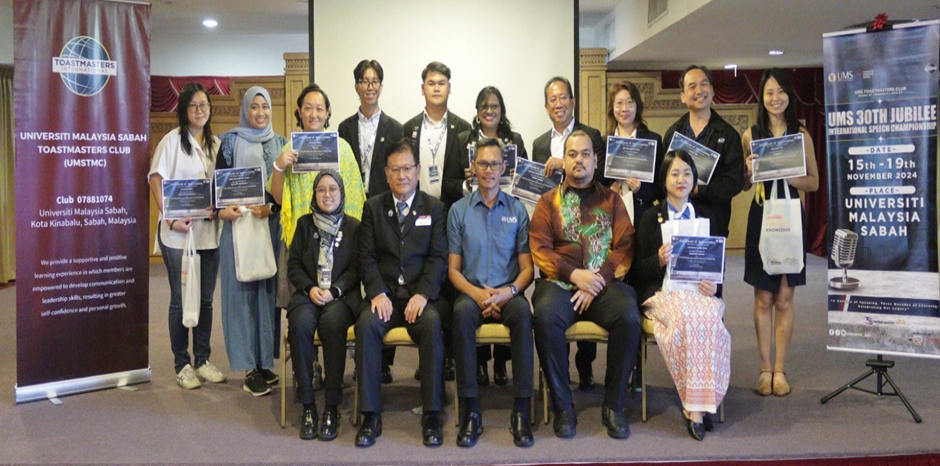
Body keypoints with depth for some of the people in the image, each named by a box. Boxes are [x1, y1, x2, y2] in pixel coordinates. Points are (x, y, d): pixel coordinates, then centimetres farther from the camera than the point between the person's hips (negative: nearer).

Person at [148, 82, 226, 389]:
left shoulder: (216, 144, 12)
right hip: (178, 234, -5)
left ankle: (202, 360, 21)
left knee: (205, 299, 10)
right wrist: (171, 218, -16)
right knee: (181, 300, 3)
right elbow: (156, 180, -8)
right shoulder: (172, 140, -3)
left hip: (209, 232, 5)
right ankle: (182, 364, 14)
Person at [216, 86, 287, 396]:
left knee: (269, 290, 4)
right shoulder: (230, 142, 5)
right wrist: (222, 209, -16)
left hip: (272, 224, 3)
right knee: (242, 291, -2)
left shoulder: (281, 143, 12)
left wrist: (271, 207, -10)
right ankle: (249, 366, 3)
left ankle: (265, 361, 12)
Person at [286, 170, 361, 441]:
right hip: (308, 294, 2)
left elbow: (356, 267, 4)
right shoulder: (304, 224, 17)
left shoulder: (353, 226, 12)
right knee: (300, 323, -32)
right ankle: (307, 405, -23)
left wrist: (334, 290, -12)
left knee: (332, 322, -35)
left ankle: (332, 407, -27)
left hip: (341, 295, -2)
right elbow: (293, 264, 10)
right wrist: (310, 288, -8)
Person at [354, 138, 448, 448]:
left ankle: (431, 415, -22)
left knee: (432, 324, -32)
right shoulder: (373, 207, 14)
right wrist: (377, 294, -12)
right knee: (367, 324, -30)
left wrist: (422, 294, -15)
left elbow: (439, 257, 1)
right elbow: (367, 257, 5)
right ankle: (370, 416, -21)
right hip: (384, 293, 1)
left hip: (420, 294, -1)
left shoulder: (434, 208, 11)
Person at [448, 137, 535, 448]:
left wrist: (509, 291, -13)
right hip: (472, 291, 0)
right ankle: (470, 411, -29)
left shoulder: (517, 210, 10)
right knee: (463, 312, -35)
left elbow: (526, 267, 7)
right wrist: (477, 293, -13)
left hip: (507, 294, 0)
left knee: (523, 312, -34)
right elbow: (453, 269, 6)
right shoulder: (458, 210, 9)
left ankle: (521, 411, -30)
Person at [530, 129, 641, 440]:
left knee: (629, 317, -30)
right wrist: (574, 274, -12)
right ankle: (562, 407, -17)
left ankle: (613, 406, -13)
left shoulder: (611, 200, 17)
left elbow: (624, 246, 5)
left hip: (604, 283, 1)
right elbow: (540, 248, 4)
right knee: (546, 317, -32)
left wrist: (599, 281, -11)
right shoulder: (548, 202, 16)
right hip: (560, 282, 0)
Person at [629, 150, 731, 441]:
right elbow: (638, 270, 7)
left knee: (708, 318, -33)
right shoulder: (651, 217, 13)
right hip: (664, 291, -2)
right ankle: (698, 406, -25)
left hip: (700, 291, 2)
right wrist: (659, 260, -14)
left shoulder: (705, 215, 21)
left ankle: (693, 406, -27)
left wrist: (714, 285, -4)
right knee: (686, 317, -35)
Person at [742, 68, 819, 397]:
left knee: (784, 299, 3)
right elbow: (743, 185, 8)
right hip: (761, 218, 0)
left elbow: (814, 182, 2)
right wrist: (750, 171, -13)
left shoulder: (801, 135, 4)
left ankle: (779, 370, 12)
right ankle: (765, 369, 11)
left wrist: (786, 175, -15)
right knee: (763, 298, 3)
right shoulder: (750, 135, 5)